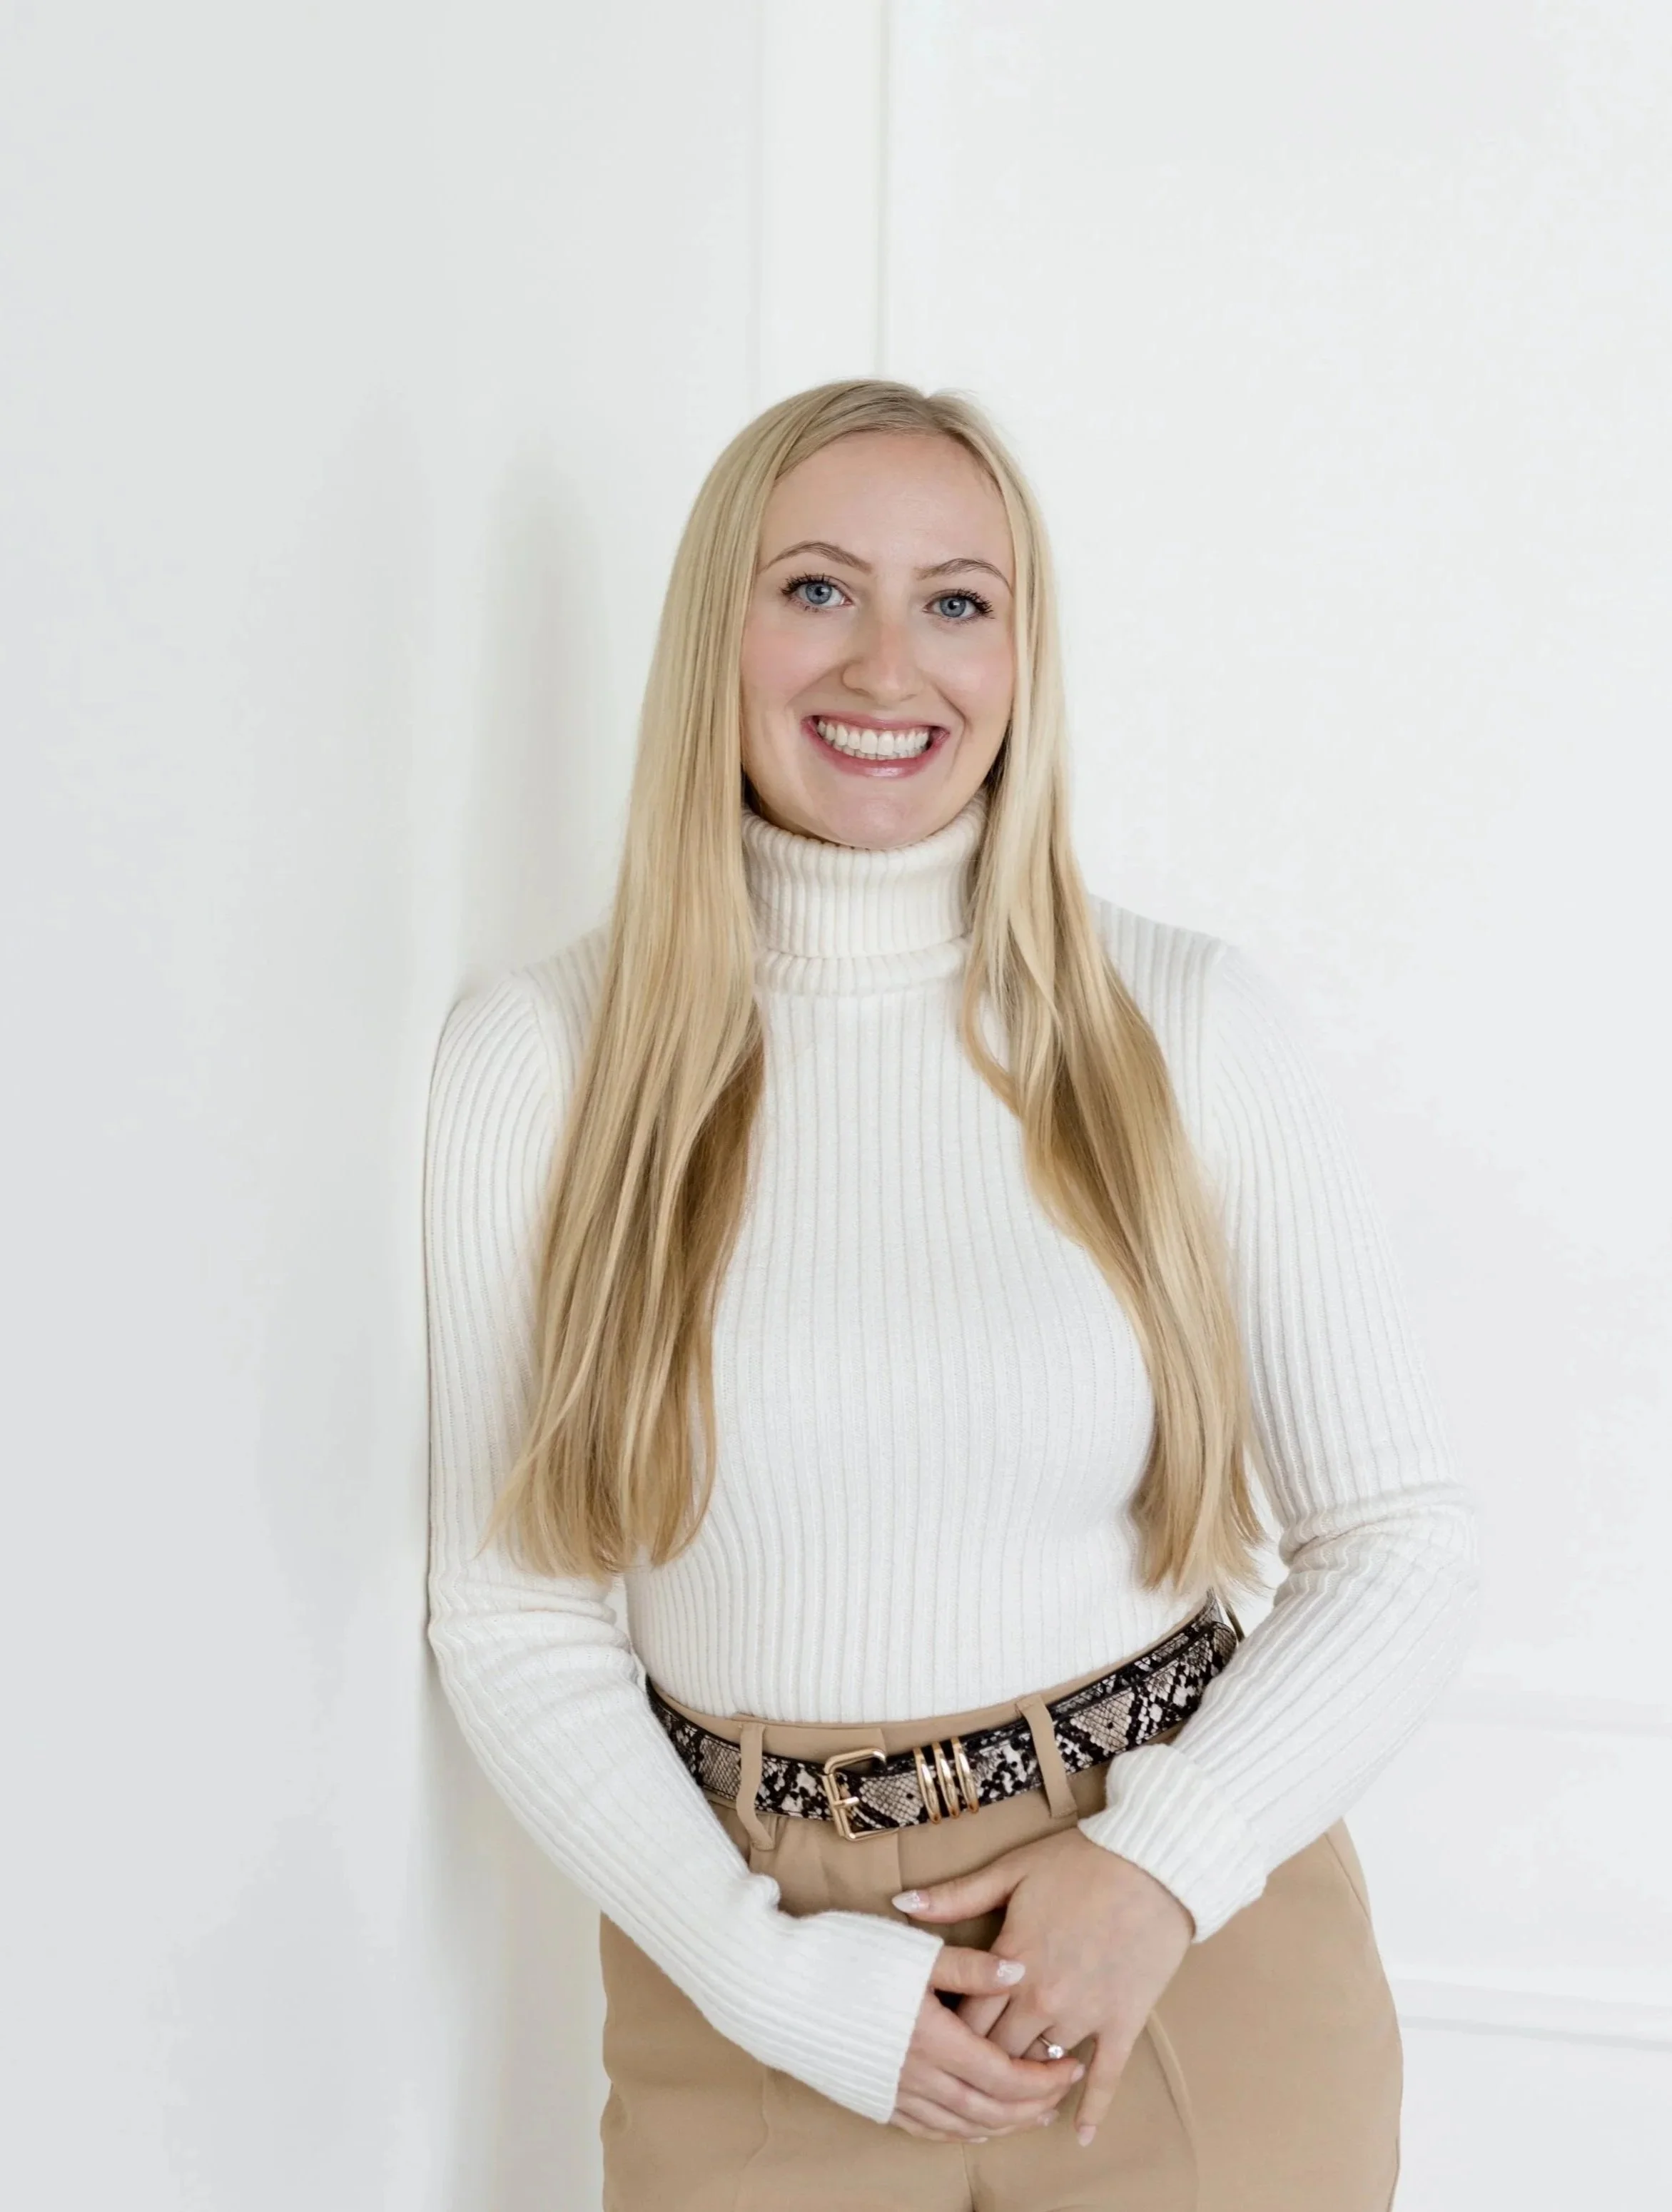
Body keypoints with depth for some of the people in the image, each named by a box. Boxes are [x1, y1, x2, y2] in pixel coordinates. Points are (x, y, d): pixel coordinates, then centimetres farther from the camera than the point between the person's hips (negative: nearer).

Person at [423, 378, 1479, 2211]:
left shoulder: (1186, 1022, -4)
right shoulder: (536, 1057, -4)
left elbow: (1395, 1544, -1)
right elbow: (512, 1618, -3)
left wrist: (1168, 1861, -14)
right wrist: (771, 1972, -11)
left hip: (1198, 1942, 1)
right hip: (756, 2005, 0)